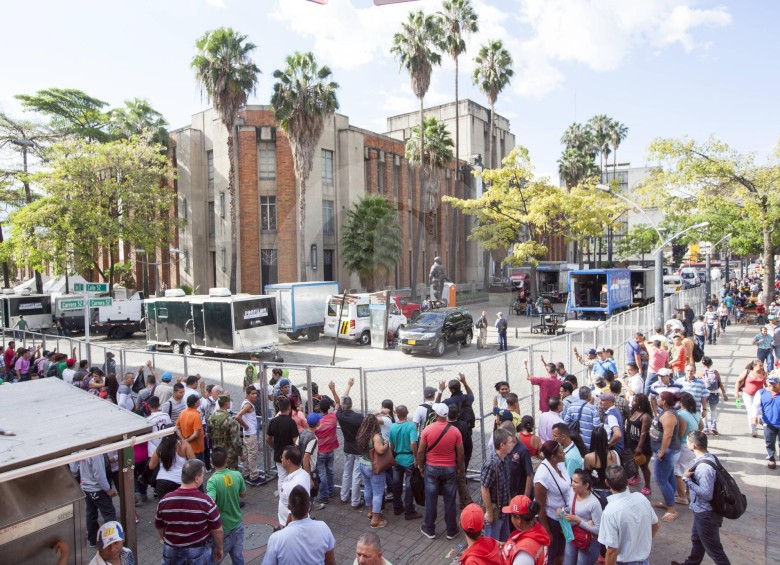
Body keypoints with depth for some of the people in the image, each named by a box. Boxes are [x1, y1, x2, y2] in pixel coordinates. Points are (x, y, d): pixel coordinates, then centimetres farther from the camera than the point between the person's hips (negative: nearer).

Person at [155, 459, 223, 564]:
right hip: (198, 552, -3)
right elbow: (217, 530, -14)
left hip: (172, 552, 3)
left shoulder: (165, 500, -12)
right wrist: (219, 549, 4)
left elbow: (159, 527, 3)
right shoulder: (205, 501, -21)